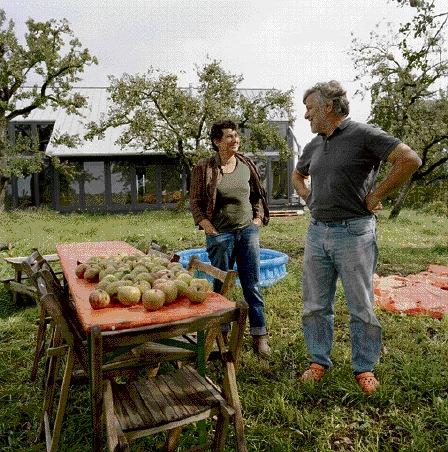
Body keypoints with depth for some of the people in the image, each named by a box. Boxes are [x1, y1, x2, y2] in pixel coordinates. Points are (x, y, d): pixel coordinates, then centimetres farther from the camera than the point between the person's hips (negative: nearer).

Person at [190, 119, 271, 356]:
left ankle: (259, 335, 17)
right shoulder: (204, 168, -5)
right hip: (220, 234, -2)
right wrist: (211, 230, -9)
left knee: (252, 285, 5)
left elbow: (258, 195, 15)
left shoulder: (247, 164, 5)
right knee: (221, 285, 8)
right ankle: (222, 334, 24)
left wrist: (257, 220, 5)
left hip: (248, 231, 3)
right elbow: (195, 203, -2)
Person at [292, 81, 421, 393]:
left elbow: (410, 160, -15)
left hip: (354, 232, -6)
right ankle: (319, 361, 28)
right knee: (315, 305, 11)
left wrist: (376, 195, -12)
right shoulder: (313, 146, 12)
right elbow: (297, 175, 31)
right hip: (317, 231, 6)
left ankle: (365, 368, 25)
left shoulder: (364, 135, -8)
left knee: (361, 306, 7)